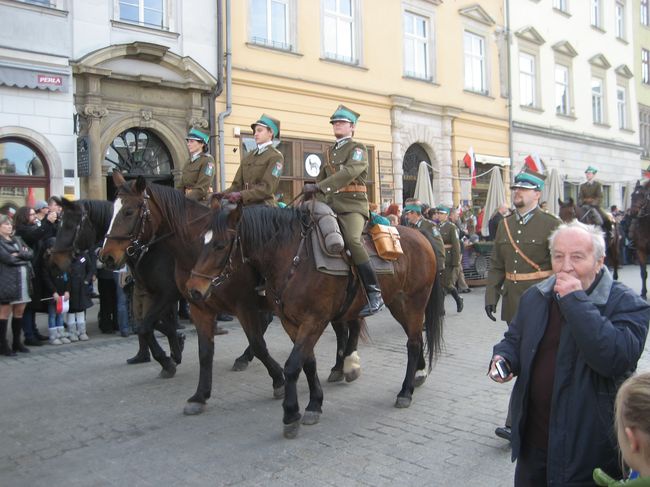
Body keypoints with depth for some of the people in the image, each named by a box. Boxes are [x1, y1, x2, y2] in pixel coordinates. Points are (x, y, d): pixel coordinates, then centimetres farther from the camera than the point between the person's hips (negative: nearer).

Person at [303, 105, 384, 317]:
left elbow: (349, 172, -18)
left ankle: (375, 293, -27)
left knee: (352, 240, -32)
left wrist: (319, 187, -28)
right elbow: (320, 181, 26)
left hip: (352, 205, -7)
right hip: (330, 206, 7)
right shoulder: (328, 153, 23)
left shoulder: (358, 149, 1)